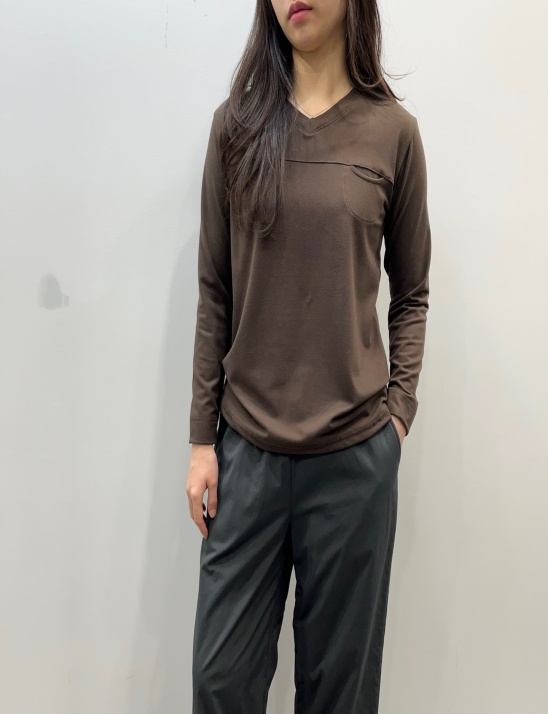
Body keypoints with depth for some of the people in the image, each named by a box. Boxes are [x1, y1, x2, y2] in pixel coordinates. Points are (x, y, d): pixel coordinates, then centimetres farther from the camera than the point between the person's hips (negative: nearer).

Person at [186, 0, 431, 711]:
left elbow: (410, 294, 7)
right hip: (247, 446, 1)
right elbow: (214, 293, 3)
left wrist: (399, 409, -3)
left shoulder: (393, 129, 2)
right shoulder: (237, 123, 3)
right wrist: (202, 437, 2)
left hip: (357, 453, 0)